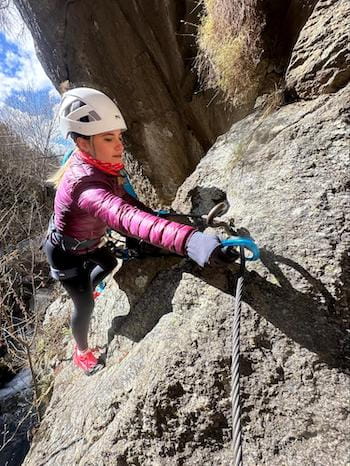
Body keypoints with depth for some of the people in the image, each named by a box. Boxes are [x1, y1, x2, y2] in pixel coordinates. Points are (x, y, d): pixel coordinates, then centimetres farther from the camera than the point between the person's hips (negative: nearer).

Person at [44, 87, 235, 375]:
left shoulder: (96, 164, -16)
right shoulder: (85, 185, -44)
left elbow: (120, 196, 1)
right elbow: (125, 216, -64)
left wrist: (151, 212, -12)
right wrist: (188, 240, -79)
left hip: (86, 243, 8)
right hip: (65, 252, -8)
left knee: (109, 264, 29)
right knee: (85, 304, 5)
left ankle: (88, 289, 63)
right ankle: (81, 353, 37)